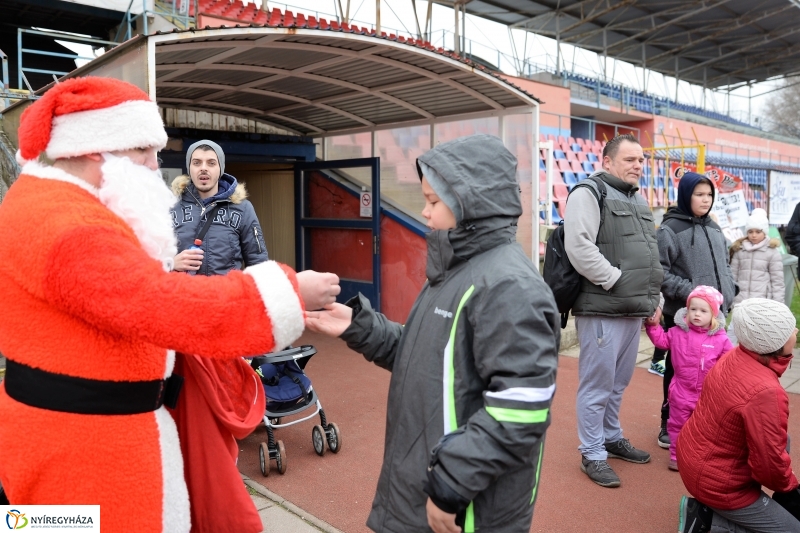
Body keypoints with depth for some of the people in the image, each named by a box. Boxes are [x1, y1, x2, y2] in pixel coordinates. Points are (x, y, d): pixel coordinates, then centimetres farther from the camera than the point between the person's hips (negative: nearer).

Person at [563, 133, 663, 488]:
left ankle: (612, 438, 35)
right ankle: (592, 454, 12)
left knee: (619, 382, 19)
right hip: (602, 310, -8)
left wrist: (652, 298, 17)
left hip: (633, 311, 9)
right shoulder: (589, 194, -7)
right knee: (597, 385, -1)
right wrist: (616, 281, -16)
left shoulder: (639, 202, 21)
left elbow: (651, 256, 26)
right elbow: (579, 247, -20)